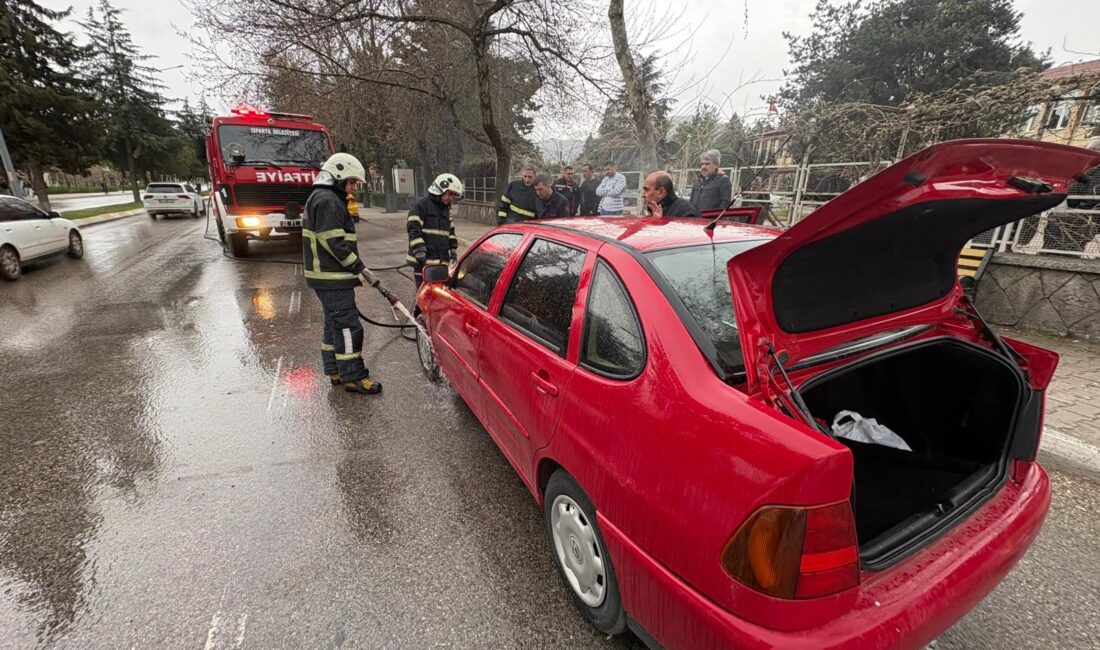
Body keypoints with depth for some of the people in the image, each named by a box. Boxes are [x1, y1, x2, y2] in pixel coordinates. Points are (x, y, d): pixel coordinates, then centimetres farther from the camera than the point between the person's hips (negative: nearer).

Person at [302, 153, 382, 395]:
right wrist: (360, 269, -17)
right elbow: (336, 243, -22)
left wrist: (356, 269, 20)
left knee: (334, 323, 16)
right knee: (348, 326, -7)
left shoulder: (323, 198, 20)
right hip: (332, 278, -11)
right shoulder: (327, 201, -15)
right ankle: (353, 377, -1)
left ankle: (335, 371, 26)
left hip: (327, 276, 11)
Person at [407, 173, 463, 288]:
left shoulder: (446, 209, 19)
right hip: (424, 263, -8)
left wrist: (453, 251, 15)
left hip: (441, 262, 8)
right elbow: (414, 231, -13)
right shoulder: (422, 205, -6)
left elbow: (450, 232, 26)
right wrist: (421, 255, -18)